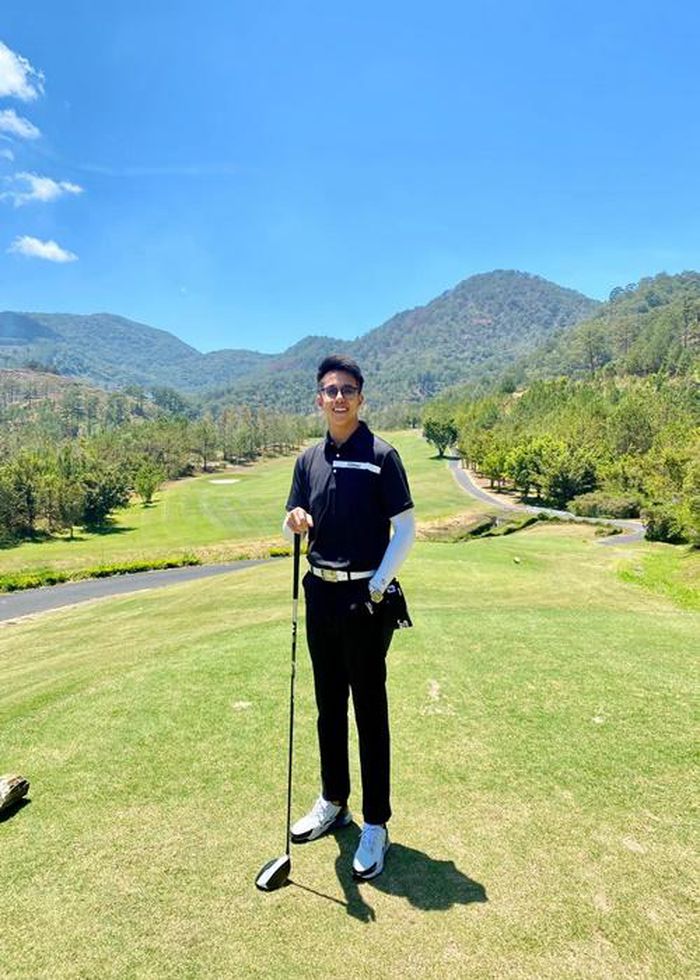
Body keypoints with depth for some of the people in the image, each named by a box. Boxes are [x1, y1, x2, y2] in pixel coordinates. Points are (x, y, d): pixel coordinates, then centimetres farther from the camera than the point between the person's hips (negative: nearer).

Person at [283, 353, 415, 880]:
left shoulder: (381, 455, -7)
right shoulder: (309, 459, 9)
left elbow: (406, 529, -7)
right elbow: (294, 527, 12)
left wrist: (377, 587, -13)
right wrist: (294, 521, -12)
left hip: (367, 597, -5)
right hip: (321, 592, 6)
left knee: (370, 710, 3)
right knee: (328, 704, 16)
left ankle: (376, 824, 18)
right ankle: (333, 802, 35)